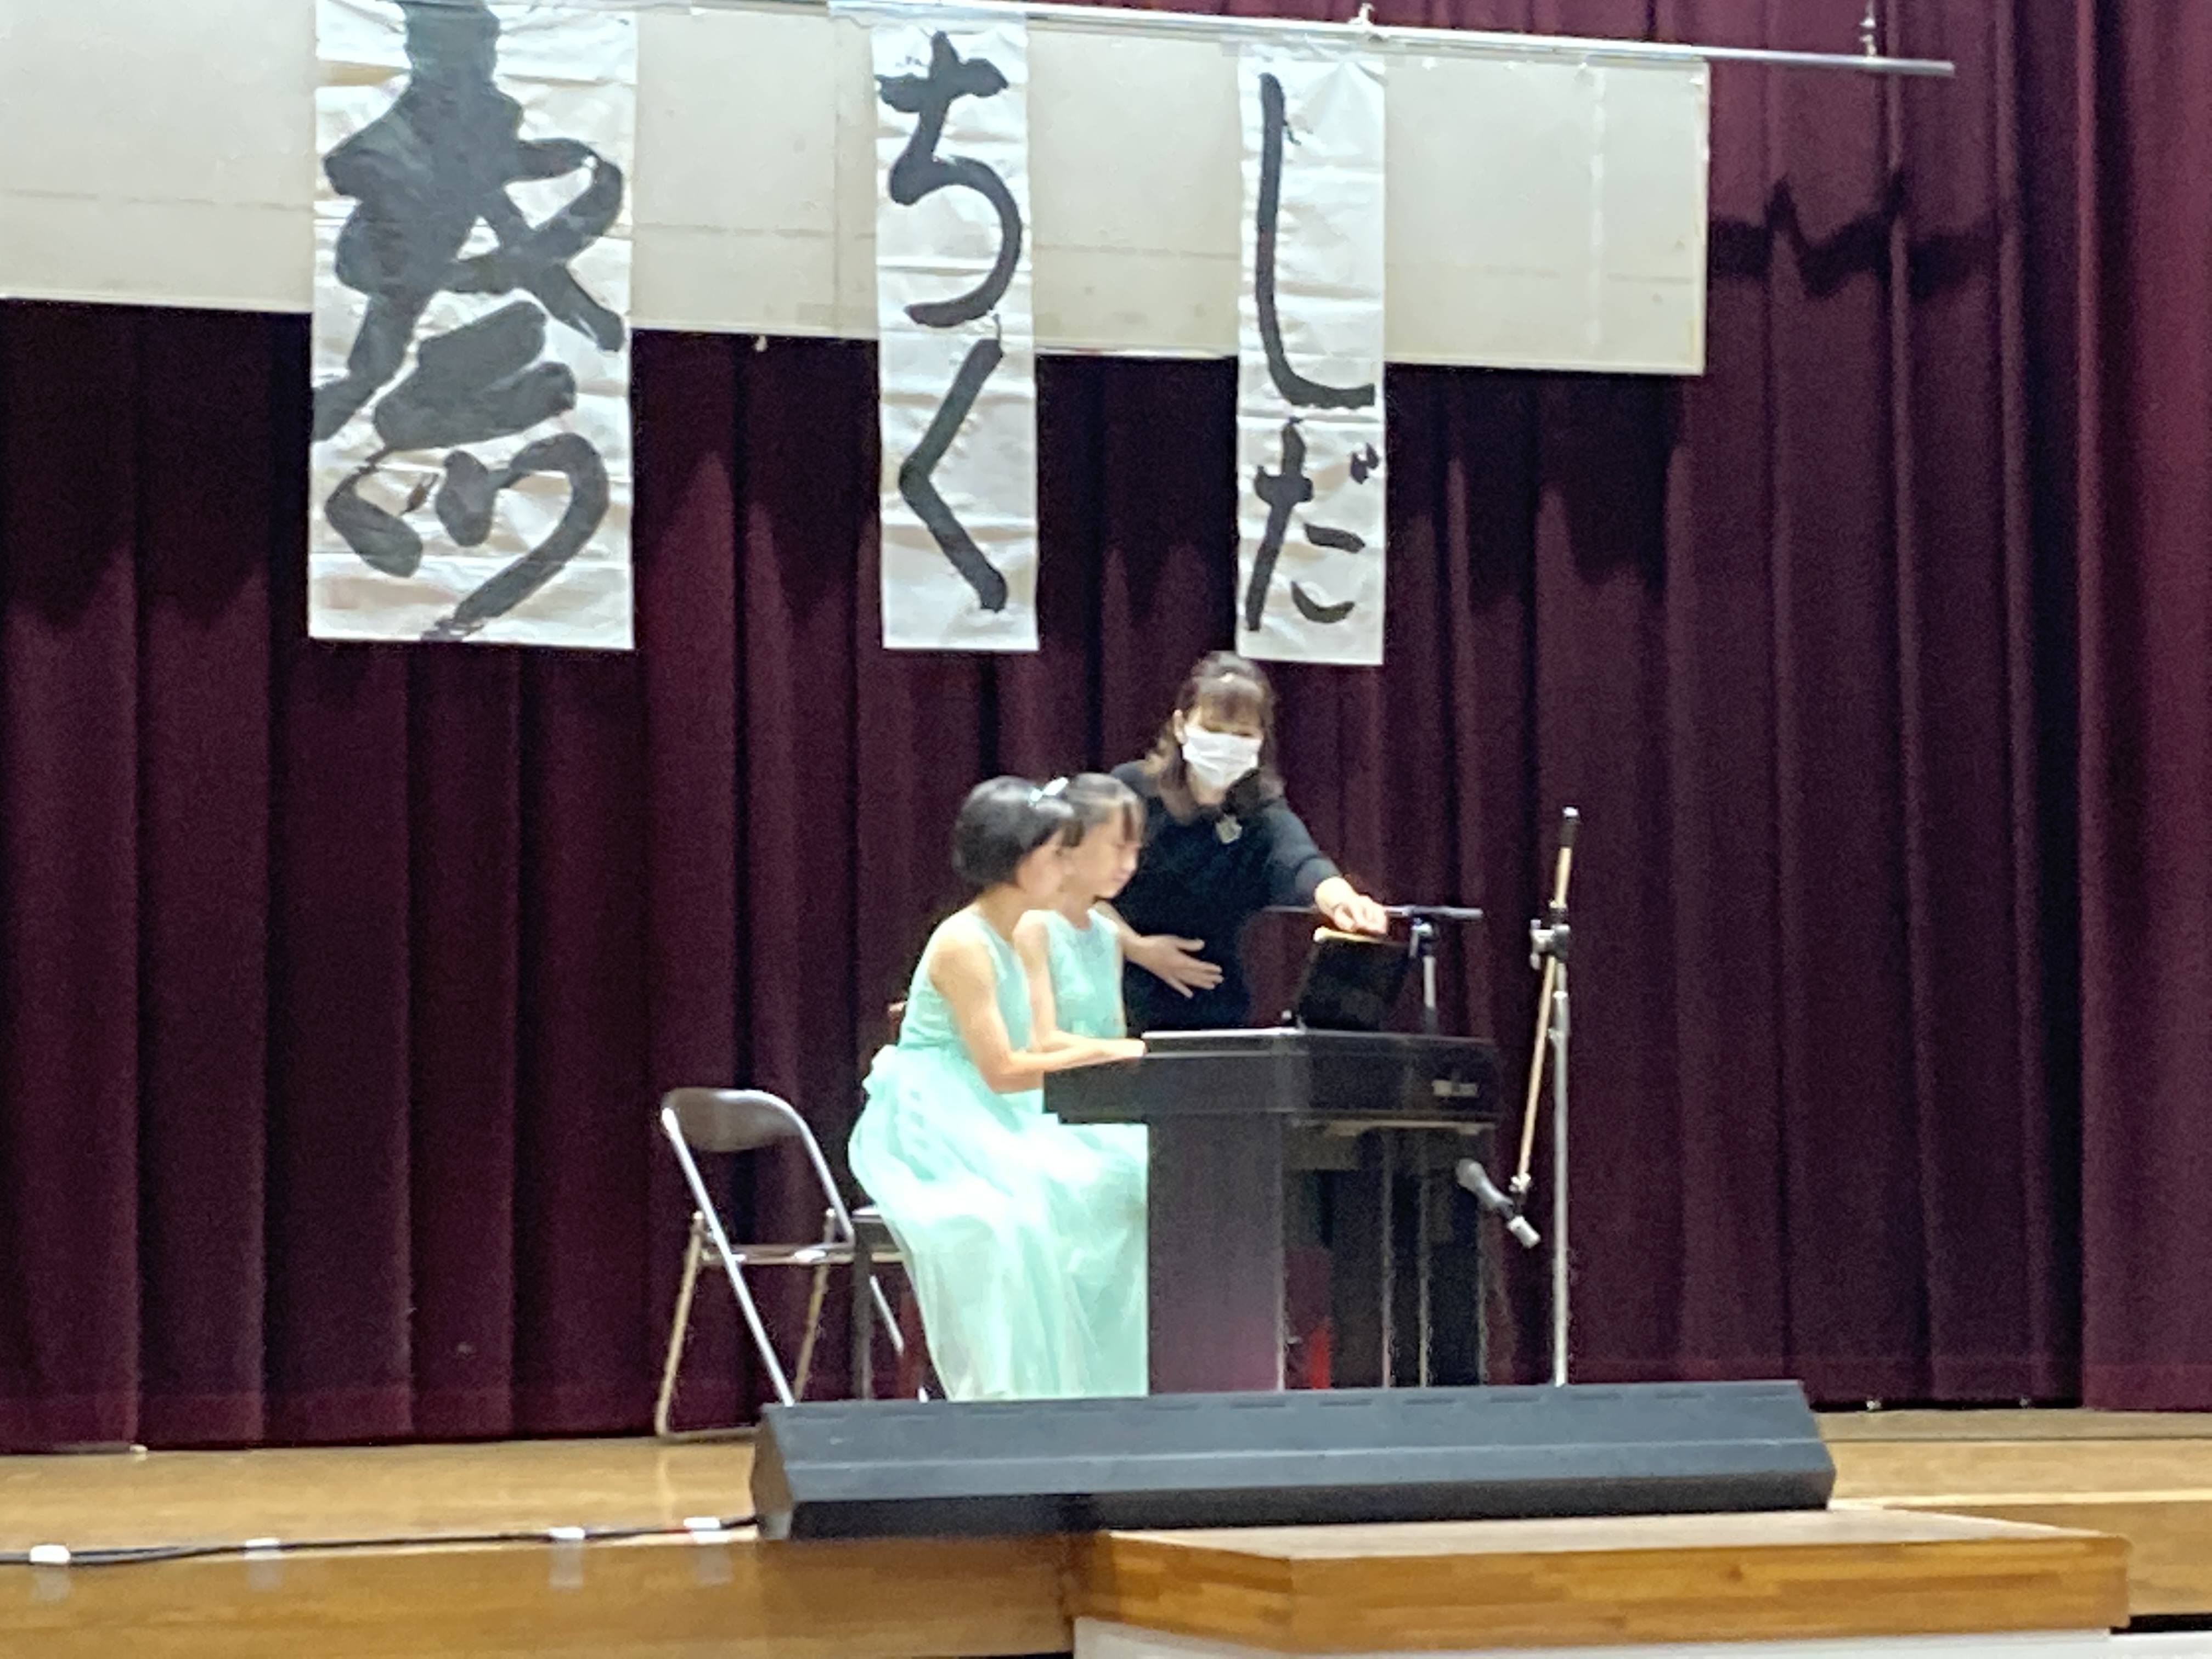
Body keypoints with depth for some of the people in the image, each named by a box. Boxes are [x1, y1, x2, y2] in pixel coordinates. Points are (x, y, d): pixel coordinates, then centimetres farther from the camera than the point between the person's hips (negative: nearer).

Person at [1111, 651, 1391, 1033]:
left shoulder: (1263, 816, -5)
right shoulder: (1131, 789, -3)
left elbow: (1303, 866, -27)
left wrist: (1344, 902, -49)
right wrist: (1137, 948, -10)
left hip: (1213, 1017, 0)